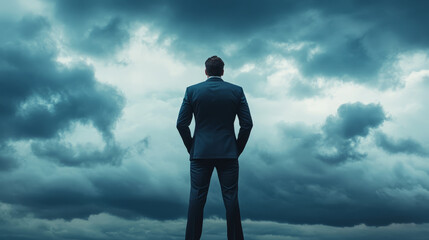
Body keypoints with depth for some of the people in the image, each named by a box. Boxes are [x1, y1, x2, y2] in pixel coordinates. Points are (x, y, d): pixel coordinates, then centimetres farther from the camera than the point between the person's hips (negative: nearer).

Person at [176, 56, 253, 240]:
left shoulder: (192, 90, 1)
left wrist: (191, 148, 10)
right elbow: (247, 124, -1)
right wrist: (238, 149, 9)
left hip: (200, 153, 0)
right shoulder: (237, 91, 2)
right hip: (228, 153, 0)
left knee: (197, 198, 5)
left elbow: (181, 123, 0)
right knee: (231, 198, 6)